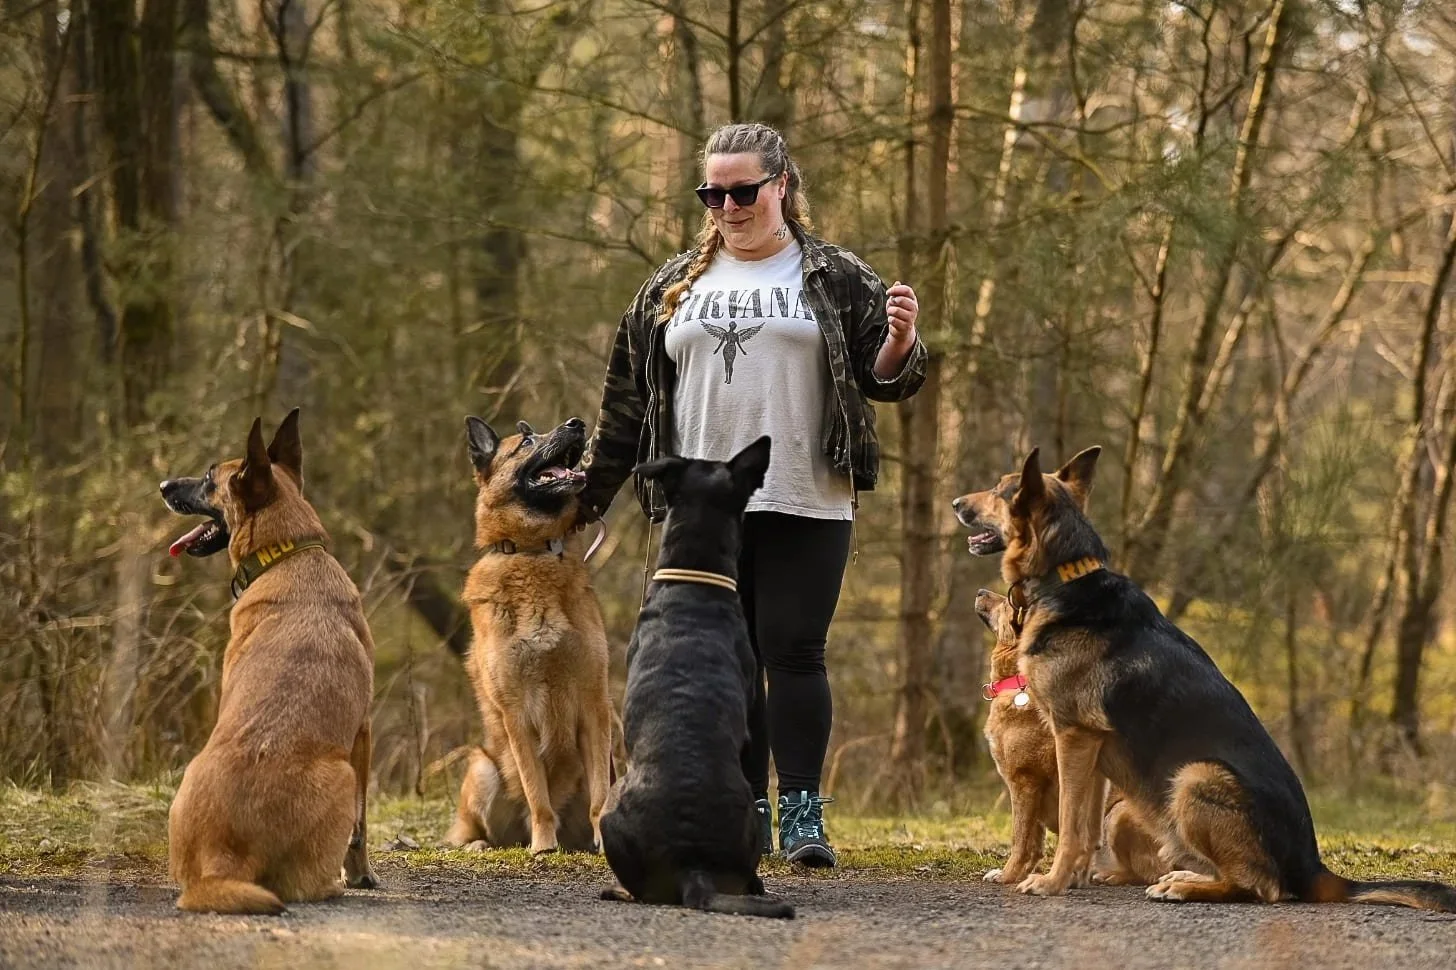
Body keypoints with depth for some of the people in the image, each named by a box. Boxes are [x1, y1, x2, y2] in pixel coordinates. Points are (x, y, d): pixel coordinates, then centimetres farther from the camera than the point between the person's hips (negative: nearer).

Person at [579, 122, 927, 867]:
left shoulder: (836, 280, 6)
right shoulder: (673, 287, 14)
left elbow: (882, 379, 4)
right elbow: (628, 398, 19)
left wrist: (901, 345, -18)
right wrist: (589, 489, 17)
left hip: (804, 507, -3)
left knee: (794, 655, -6)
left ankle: (802, 815, -4)